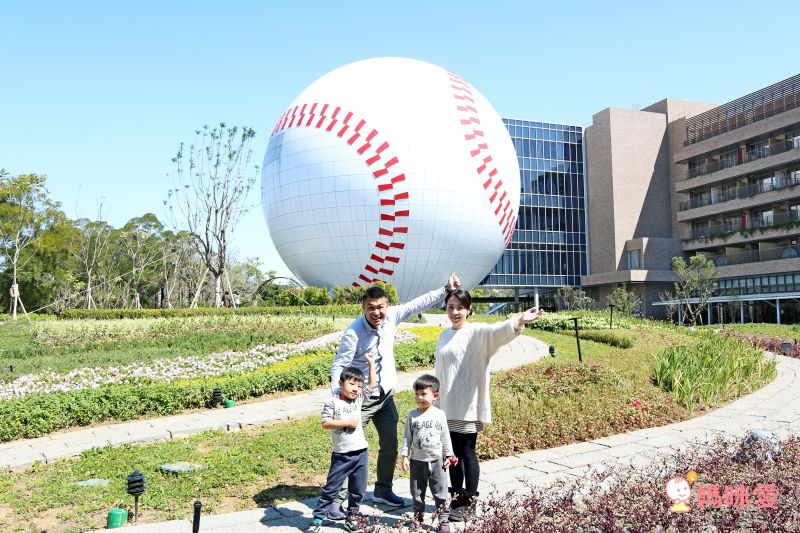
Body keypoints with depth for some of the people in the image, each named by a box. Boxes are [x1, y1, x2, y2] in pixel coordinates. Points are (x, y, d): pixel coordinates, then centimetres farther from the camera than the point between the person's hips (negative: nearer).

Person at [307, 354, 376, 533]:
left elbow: (372, 384, 11)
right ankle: (317, 518, 17)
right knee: (331, 488, 5)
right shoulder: (332, 402, -8)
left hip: (361, 453, 4)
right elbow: (325, 423, -13)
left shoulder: (359, 399, 5)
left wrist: (371, 363, 7)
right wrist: (346, 422, -17)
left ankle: (352, 516, 29)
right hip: (341, 455, -4)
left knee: (358, 489, 13)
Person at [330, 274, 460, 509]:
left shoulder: (391, 316, -7)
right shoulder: (353, 333, -23)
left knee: (390, 445, 15)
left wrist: (446, 290, 1)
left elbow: (418, 304, 1)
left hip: (386, 395, 6)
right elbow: (338, 366, -21)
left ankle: (383, 490, 34)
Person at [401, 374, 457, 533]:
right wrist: (405, 457, -3)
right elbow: (407, 438, 0)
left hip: (437, 460, -1)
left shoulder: (440, 414, -4)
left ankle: (444, 520, 12)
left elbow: (445, 437, 4)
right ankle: (418, 517, 27)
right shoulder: (412, 416, -4)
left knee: (440, 493, 3)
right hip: (417, 461, 1)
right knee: (417, 493, 12)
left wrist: (448, 455, 4)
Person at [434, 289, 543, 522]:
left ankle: (470, 500, 15)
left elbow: (497, 331, -30)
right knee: (453, 452, 14)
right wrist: (436, 402, 20)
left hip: (468, 405, -6)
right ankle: (457, 496, 28)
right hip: (447, 405, 6)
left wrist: (519, 321, -51)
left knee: (467, 451, 1)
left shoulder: (477, 332, -9)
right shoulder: (444, 336, 11)